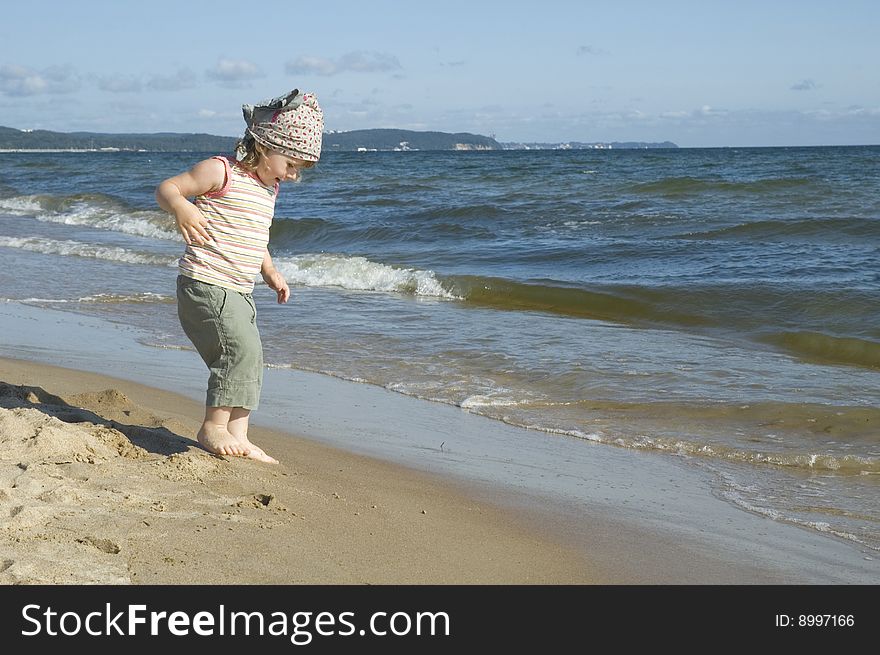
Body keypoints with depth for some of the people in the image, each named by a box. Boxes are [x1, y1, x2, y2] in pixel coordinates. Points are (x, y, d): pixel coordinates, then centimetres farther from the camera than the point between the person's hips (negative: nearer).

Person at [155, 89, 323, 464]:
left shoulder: (268, 187, 17)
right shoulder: (221, 172, -10)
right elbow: (166, 189, -12)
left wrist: (270, 272, 21)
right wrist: (181, 208, -33)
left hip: (238, 292, 9)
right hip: (205, 282, -9)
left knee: (249, 360, 8)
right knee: (241, 347, -19)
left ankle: (237, 435, 14)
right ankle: (213, 426, -9)